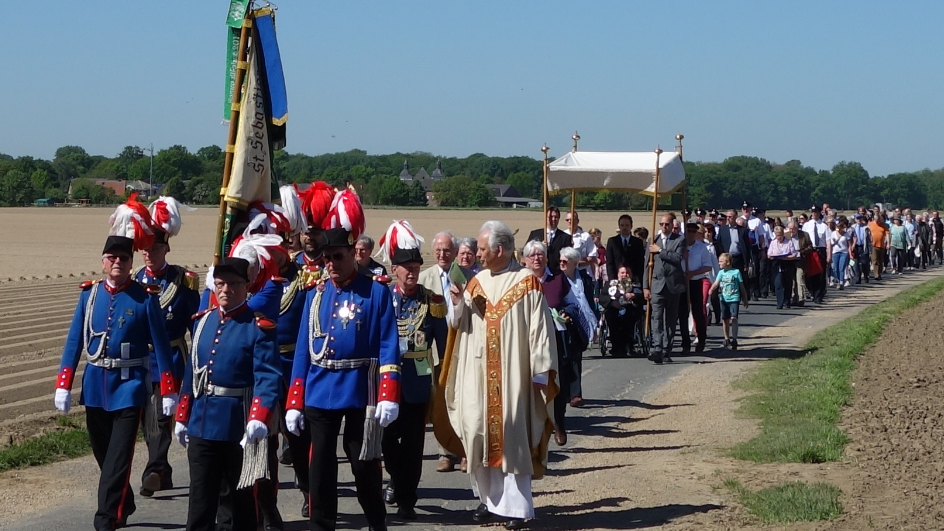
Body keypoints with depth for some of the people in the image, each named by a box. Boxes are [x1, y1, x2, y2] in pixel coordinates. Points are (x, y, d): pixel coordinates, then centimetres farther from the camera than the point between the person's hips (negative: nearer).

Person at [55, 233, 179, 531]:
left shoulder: (146, 298, -5)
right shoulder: (89, 294, 4)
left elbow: (160, 345, -4)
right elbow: (74, 340, 4)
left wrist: (169, 391, -6)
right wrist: (63, 386, -1)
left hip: (129, 385, -4)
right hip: (95, 385, 4)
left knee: (119, 455, -9)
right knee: (102, 453, 15)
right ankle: (123, 505, 34)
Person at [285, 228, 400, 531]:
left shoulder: (376, 293, -4)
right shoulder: (315, 296, 6)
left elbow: (388, 345, -7)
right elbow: (304, 349, 7)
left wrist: (388, 396, -16)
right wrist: (295, 402, 3)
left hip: (361, 391, -3)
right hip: (320, 392, 3)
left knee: (364, 463, 9)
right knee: (320, 466, 5)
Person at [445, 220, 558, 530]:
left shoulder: (527, 284, -6)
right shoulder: (476, 283, 9)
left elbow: (540, 330, -7)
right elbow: (460, 325, 12)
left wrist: (541, 373, -11)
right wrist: (458, 305, -8)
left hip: (513, 375, -5)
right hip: (478, 376, 5)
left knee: (511, 437, -5)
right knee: (481, 434, 5)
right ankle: (490, 500, 15)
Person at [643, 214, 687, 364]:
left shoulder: (680, 240, 4)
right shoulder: (653, 241, 10)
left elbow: (678, 258, -14)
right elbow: (648, 265, 10)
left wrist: (660, 250, -10)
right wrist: (645, 286, 4)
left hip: (673, 285, 0)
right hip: (657, 285, 0)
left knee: (671, 320, 6)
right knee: (657, 317, -14)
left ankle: (666, 351, 12)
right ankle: (657, 349, -23)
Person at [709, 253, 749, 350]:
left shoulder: (736, 272, -2)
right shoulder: (721, 273, 7)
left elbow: (742, 287, 4)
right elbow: (716, 283, -5)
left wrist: (745, 300, 9)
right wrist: (711, 290, -26)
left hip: (734, 299, -4)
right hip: (724, 299, 4)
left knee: (734, 318, -14)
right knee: (725, 319, 9)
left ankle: (734, 339, -16)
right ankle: (726, 339, 22)